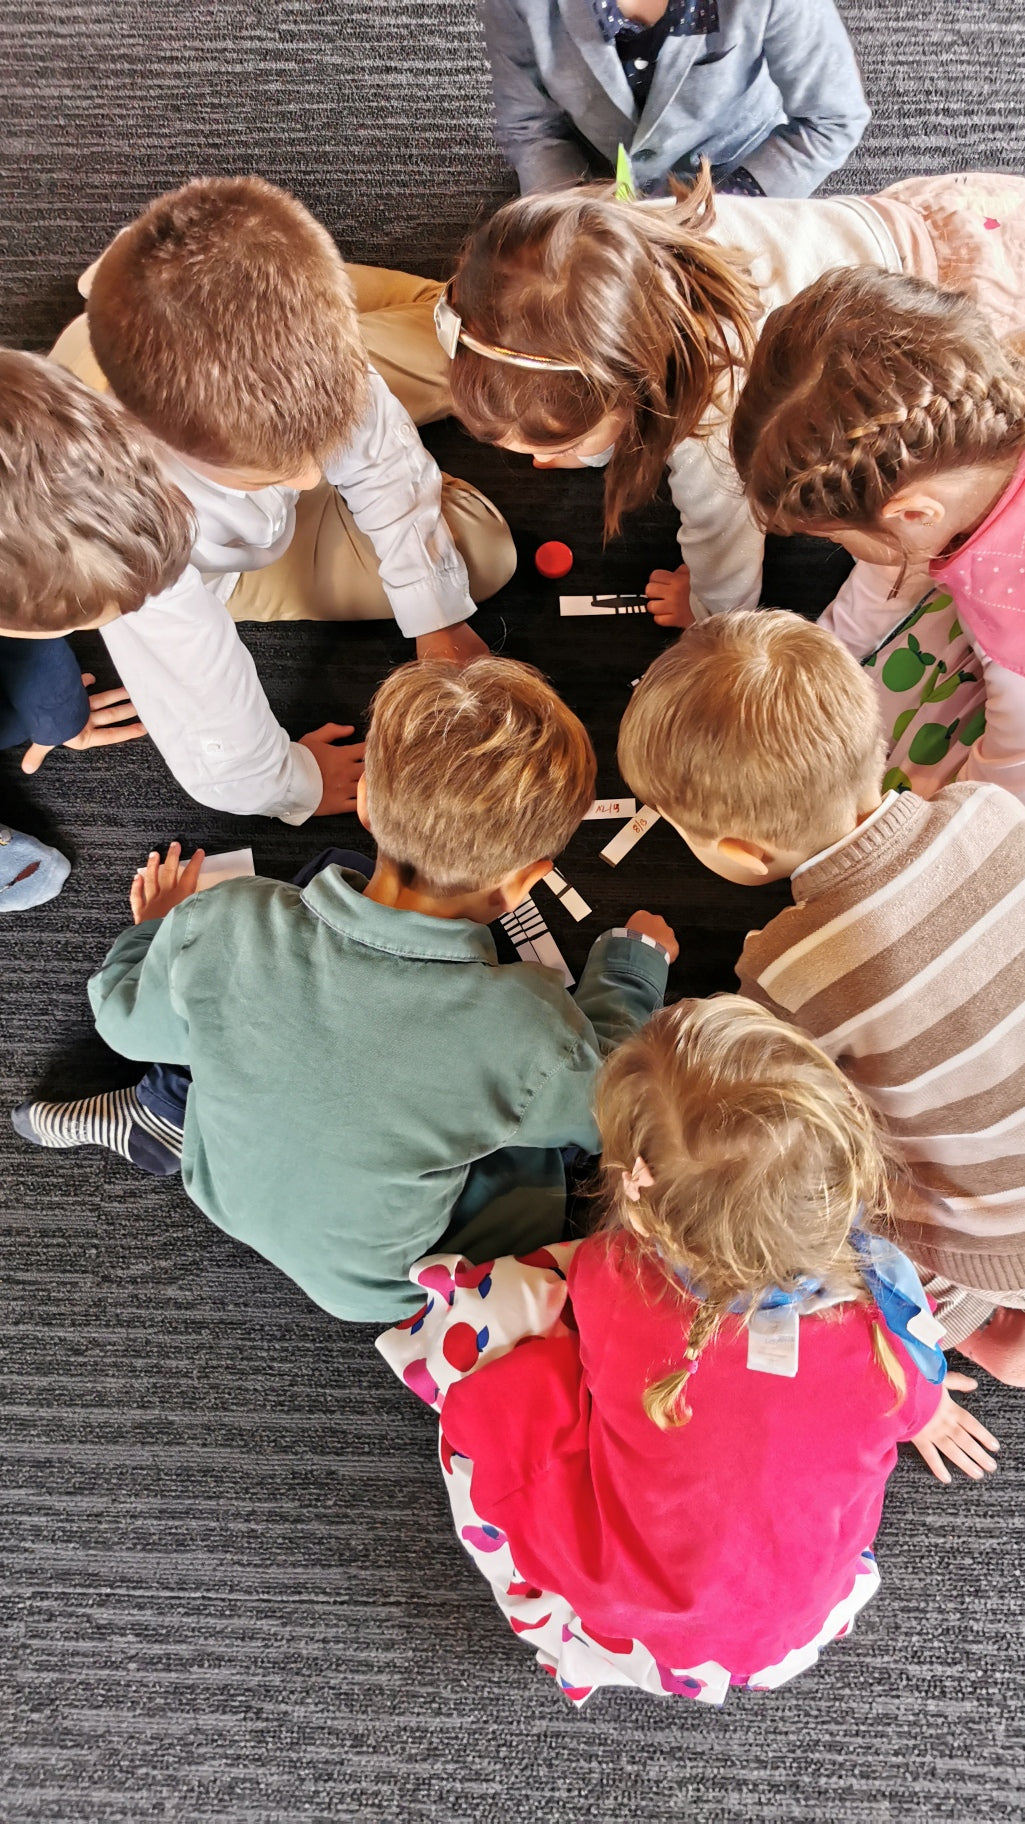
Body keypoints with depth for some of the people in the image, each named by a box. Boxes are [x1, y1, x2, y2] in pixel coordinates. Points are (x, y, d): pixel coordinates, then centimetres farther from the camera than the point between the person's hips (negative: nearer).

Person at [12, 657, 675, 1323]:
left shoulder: (218, 930, -31)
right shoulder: (528, 1032, -37)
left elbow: (127, 1020, -7)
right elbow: (603, 1109, -12)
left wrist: (152, 930, 15)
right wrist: (637, 961, 4)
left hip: (229, 1196, 3)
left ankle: (166, 1113, 14)